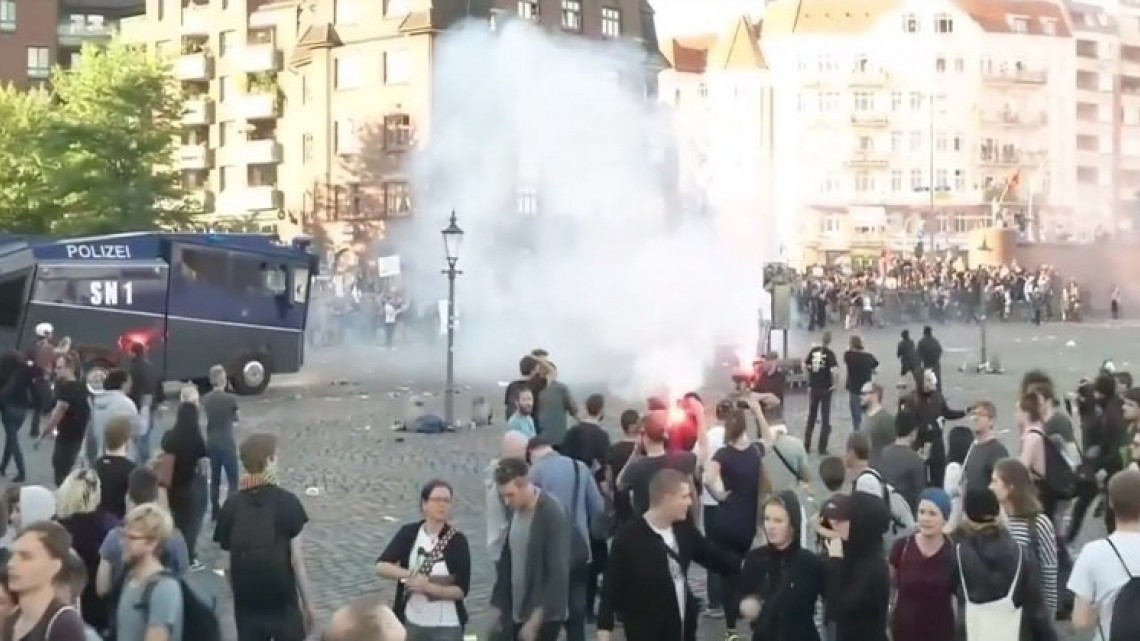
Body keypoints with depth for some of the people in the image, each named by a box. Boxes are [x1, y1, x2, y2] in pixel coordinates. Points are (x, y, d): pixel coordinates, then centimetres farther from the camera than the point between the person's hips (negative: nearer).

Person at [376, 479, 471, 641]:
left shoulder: (457, 540, -9)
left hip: (446, 627, -3)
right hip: (412, 623, 3)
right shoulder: (409, 533, -2)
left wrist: (427, 587, -26)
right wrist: (410, 575, -25)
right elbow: (381, 566, -10)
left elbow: (461, 590, -12)